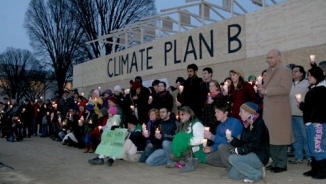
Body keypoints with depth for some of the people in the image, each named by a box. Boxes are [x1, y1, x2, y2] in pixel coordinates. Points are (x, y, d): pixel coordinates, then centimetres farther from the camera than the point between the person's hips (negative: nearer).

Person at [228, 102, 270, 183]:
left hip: (260, 156, -9)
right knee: (232, 174, 1)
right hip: (250, 155, 9)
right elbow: (243, 143, 9)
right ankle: (257, 170, 10)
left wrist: (239, 150, -24)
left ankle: (256, 175, -10)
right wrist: (231, 139, -7)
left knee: (232, 158, -25)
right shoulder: (247, 124, 10)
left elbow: (255, 145, -23)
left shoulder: (259, 124, -15)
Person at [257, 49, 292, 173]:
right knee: (271, 137, 10)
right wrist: (262, 88, 4)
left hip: (279, 109, -8)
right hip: (268, 109, 8)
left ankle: (281, 164, 6)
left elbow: (285, 89, -17)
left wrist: (266, 91, -16)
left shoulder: (285, 71, -5)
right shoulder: (269, 71, 19)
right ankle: (275, 162, 20)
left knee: (280, 137, -3)